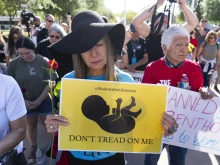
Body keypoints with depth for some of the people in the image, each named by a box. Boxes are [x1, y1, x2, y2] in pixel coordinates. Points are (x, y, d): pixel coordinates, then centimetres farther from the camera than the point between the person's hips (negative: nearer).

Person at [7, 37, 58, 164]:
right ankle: (34, 149, 38)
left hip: (44, 100, -2)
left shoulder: (44, 62, -14)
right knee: (31, 125, 18)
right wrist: (23, 100, -11)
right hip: (26, 102, 2)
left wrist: (39, 100, -14)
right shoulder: (13, 64, -8)